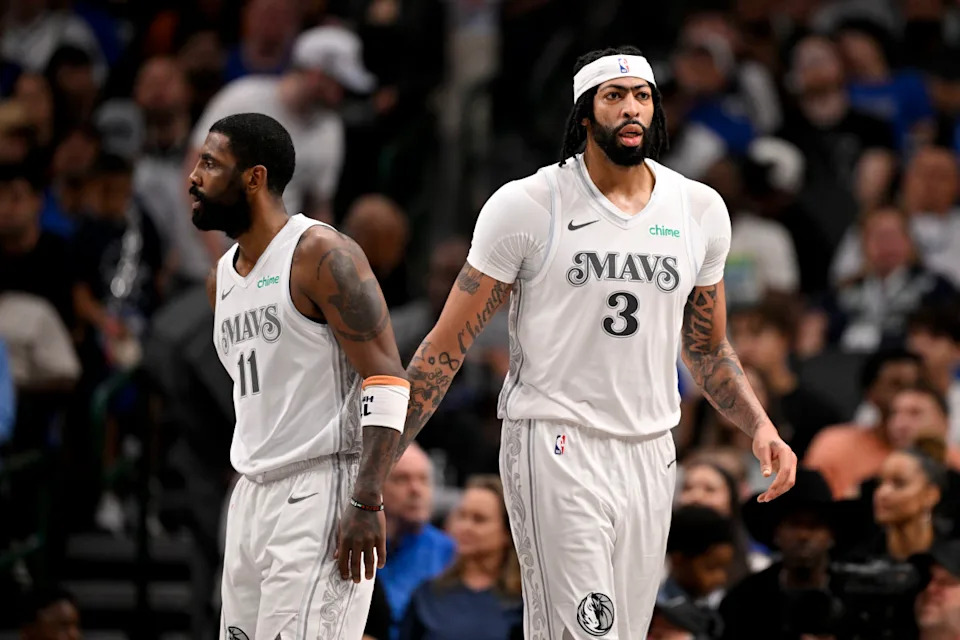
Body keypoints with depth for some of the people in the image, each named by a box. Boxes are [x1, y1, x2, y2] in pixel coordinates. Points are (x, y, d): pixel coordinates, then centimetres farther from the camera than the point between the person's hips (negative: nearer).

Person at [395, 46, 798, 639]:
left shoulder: (700, 210, 8)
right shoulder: (528, 206, -5)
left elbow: (709, 350, 22)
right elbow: (448, 346, -2)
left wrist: (761, 427, 6)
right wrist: (382, 456, -6)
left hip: (650, 454, 5)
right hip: (556, 449, -5)